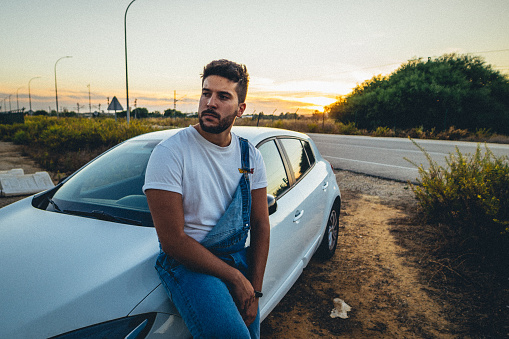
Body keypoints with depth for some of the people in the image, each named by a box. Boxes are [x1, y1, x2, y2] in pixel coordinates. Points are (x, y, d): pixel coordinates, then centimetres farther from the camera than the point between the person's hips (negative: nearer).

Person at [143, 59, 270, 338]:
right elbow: (172, 241, -17)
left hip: (238, 257, 5)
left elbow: (260, 226, 4)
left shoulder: (250, 156, 2)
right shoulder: (169, 153, -14)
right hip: (187, 262, -5)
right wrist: (235, 277, -14)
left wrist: (254, 292, -4)